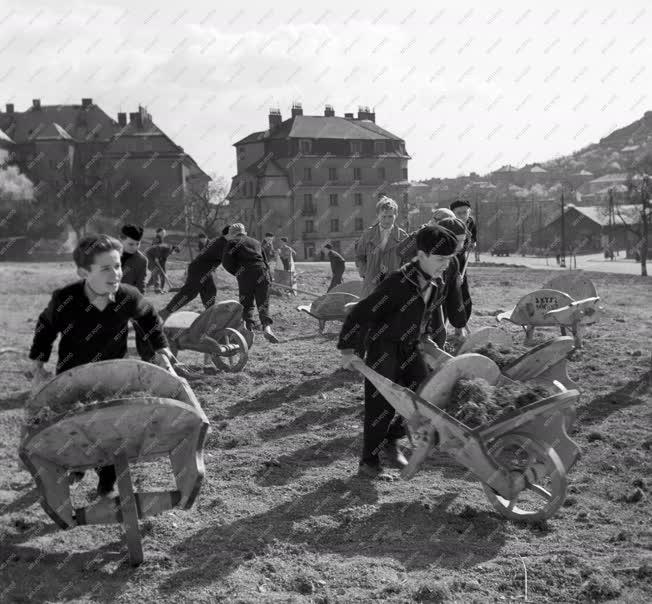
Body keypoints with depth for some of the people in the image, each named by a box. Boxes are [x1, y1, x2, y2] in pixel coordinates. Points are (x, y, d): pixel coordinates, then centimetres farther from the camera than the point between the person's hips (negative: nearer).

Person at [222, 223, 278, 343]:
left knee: (246, 305, 8)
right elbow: (265, 260, 27)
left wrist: (236, 272, 9)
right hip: (262, 271, 3)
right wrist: (269, 279, 29)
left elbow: (226, 261, -2)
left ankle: (249, 328, -5)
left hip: (245, 274, -3)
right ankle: (267, 326, -22)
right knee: (263, 303, 1)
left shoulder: (233, 242, 13)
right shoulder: (256, 242, 28)